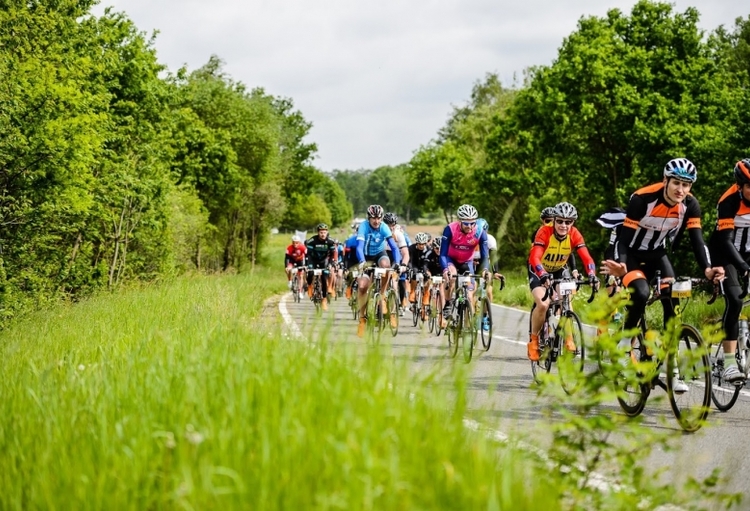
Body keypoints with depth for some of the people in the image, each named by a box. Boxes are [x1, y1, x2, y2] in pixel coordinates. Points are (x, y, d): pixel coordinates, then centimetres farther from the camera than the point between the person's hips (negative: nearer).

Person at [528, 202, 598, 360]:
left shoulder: (575, 235, -22)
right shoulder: (544, 231, -31)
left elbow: (586, 258, -29)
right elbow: (535, 257, -42)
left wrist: (592, 275, -48)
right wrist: (543, 275, -59)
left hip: (559, 269, 3)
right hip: (539, 270, -3)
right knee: (542, 304, -23)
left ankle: (568, 339, -1)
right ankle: (533, 340, -2)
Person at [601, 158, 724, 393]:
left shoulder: (690, 205, -16)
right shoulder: (642, 199, -29)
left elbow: (697, 240, -20)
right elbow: (625, 238, -28)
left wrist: (707, 269, -38)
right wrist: (620, 266, -47)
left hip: (657, 255, 4)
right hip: (632, 254, -4)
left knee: (672, 303, -12)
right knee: (641, 293, -32)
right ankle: (625, 341, -7)